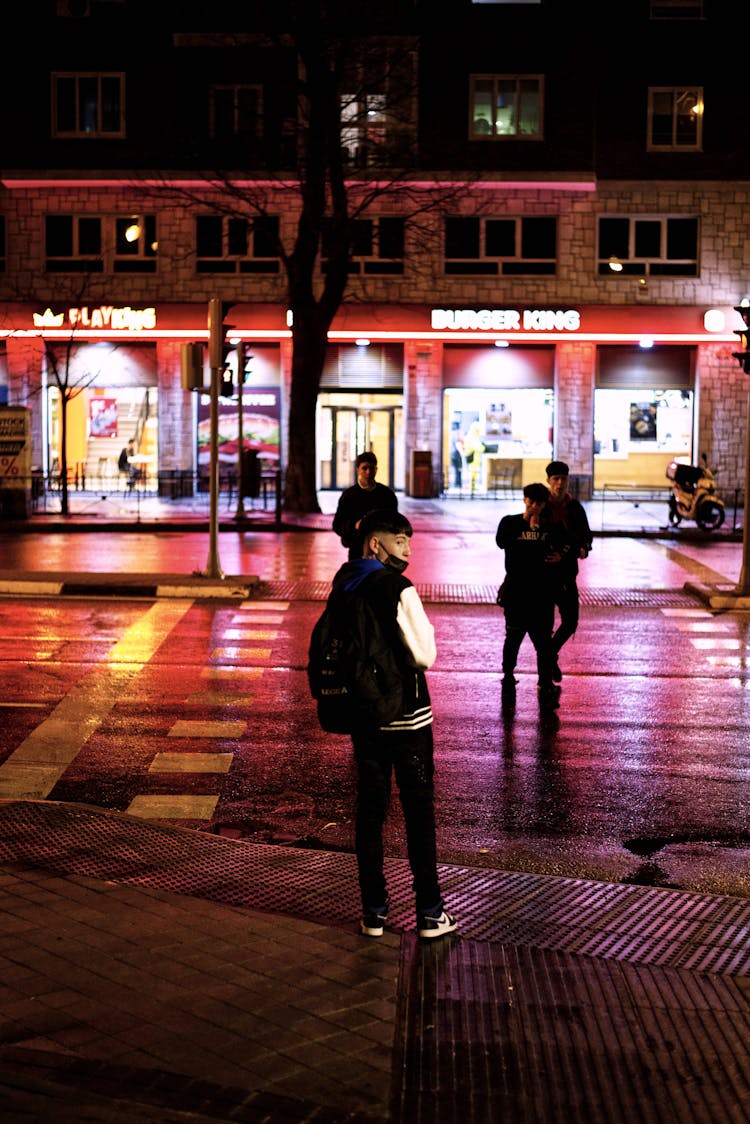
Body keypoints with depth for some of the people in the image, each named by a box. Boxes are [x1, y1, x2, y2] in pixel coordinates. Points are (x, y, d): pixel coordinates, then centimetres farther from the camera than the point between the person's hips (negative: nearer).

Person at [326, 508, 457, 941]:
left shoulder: (343, 587, 6)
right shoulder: (399, 589, -16)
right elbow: (424, 655, -17)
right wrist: (426, 632, 1)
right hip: (405, 716, -6)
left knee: (370, 808, 11)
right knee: (419, 811, 4)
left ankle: (374, 910, 15)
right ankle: (430, 912, 9)